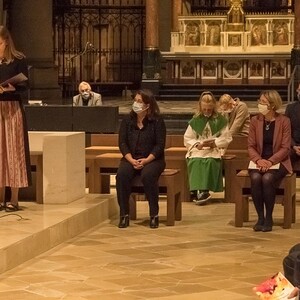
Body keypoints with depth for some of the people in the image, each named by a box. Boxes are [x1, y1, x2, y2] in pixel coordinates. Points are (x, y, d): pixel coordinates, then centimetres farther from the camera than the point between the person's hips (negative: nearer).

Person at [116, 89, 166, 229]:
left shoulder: (157, 121, -2)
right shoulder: (127, 120, 7)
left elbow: (160, 145, -7)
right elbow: (122, 143, 1)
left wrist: (146, 160, -20)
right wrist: (131, 160, -15)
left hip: (152, 159, -3)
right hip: (131, 158, 3)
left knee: (148, 175, -35)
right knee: (121, 174, -29)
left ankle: (154, 214, -21)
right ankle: (124, 214, -22)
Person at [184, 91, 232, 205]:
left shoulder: (220, 120, 9)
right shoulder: (195, 121, 14)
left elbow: (227, 138, 6)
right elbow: (187, 138, 13)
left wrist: (214, 143, -10)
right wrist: (197, 144, -7)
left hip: (215, 150, -1)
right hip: (198, 149, 2)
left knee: (210, 161, -35)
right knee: (195, 161, -33)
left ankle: (203, 192, -34)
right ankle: (200, 191, -37)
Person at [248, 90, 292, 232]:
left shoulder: (284, 121, -5)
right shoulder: (254, 120, 3)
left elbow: (285, 148, -7)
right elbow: (251, 146, 3)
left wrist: (270, 161, -19)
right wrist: (259, 160, -16)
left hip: (278, 161, -2)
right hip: (259, 160, 2)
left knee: (267, 178, -33)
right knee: (255, 178, -30)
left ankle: (269, 218, -18)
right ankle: (260, 217, -18)